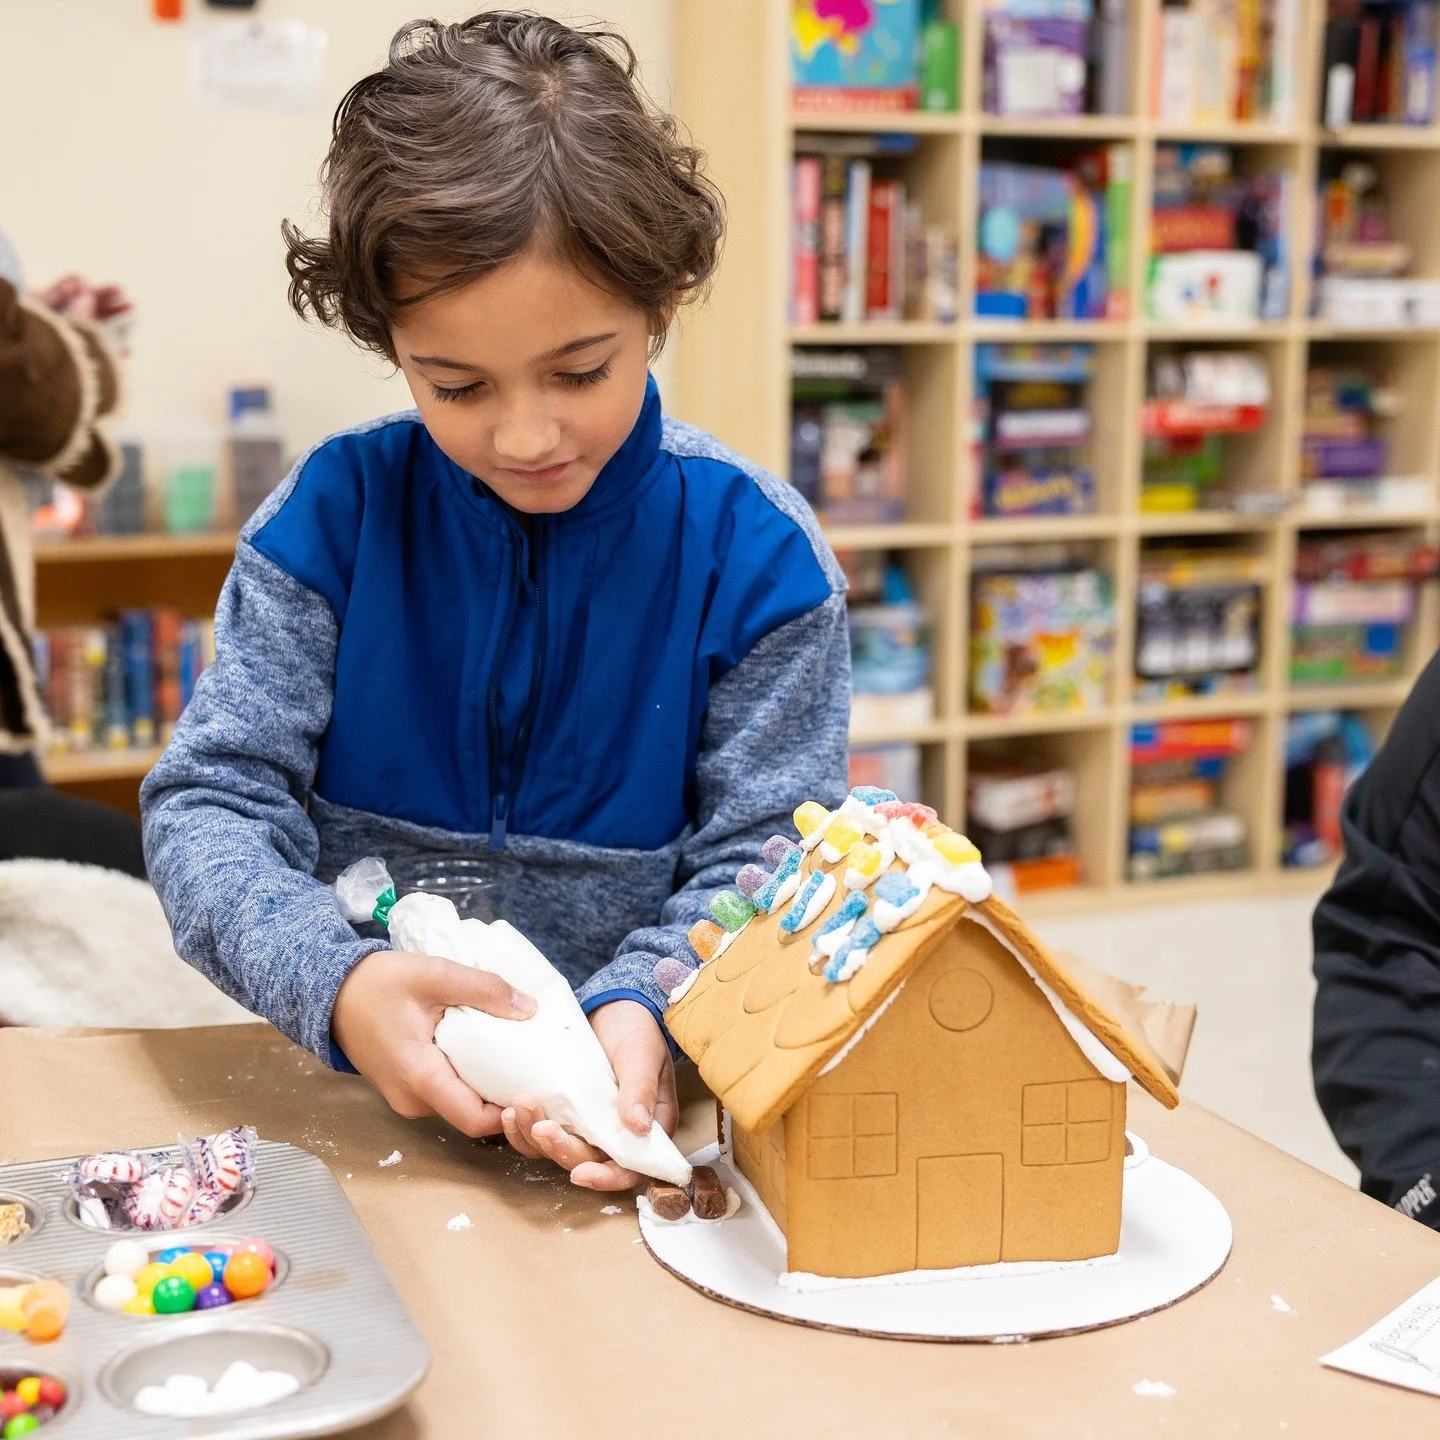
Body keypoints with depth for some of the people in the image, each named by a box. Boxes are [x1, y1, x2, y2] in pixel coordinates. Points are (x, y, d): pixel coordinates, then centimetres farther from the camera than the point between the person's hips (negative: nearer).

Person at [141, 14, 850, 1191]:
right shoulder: (335, 512, -3)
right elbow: (212, 797, -5)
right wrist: (335, 983, -24)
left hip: (636, 1096, 3)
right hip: (368, 1088, -2)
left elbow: (763, 860, -4)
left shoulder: (755, 552, -6)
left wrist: (639, 1012, -24)